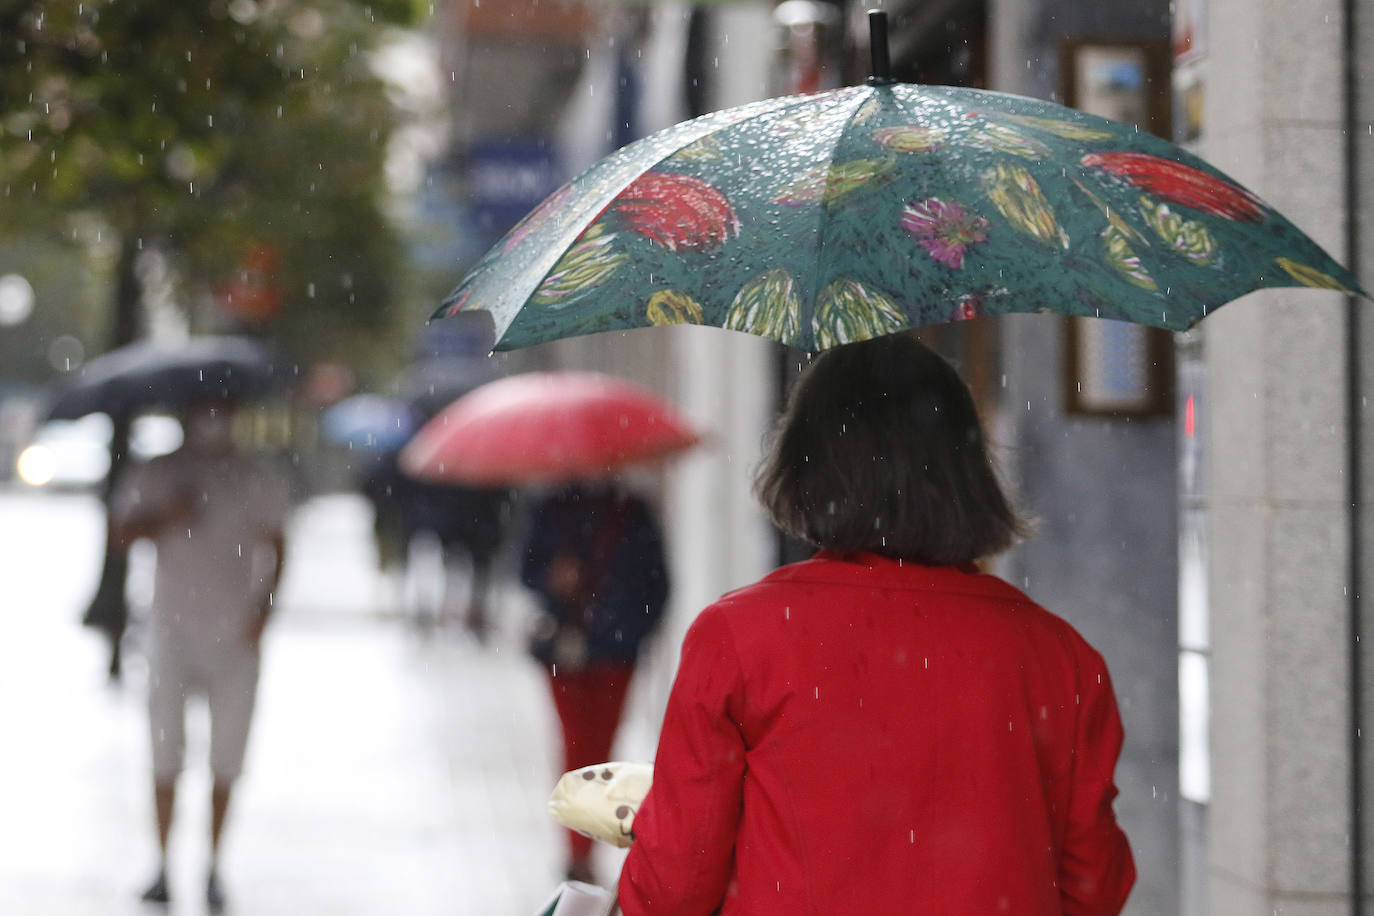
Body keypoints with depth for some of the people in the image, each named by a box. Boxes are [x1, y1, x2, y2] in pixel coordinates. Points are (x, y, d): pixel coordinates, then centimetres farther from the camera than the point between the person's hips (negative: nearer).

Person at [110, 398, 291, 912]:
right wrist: (163, 517, -19)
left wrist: (264, 605, -6)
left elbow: (275, 547, 7)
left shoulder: (259, 480, 6)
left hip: (236, 635, 0)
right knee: (164, 750, -4)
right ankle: (163, 866, 6)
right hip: (173, 630, 0)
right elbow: (120, 533, 0)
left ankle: (213, 869, 14)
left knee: (226, 758, 2)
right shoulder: (155, 475, 6)